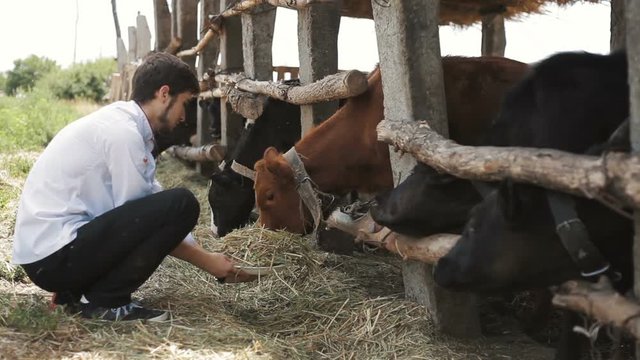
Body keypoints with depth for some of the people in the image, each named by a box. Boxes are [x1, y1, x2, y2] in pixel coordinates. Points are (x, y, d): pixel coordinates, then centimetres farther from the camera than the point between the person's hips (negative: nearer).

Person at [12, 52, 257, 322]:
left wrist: (208, 256, 13)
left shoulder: (120, 123, 13)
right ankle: (104, 302, -8)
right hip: (53, 256, -10)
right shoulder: (122, 131, -16)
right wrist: (206, 261, -3)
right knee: (181, 205, -18)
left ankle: (76, 291, 11)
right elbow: (136, 218, -13)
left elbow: (140, 213, 14)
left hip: (44, 252, 10)